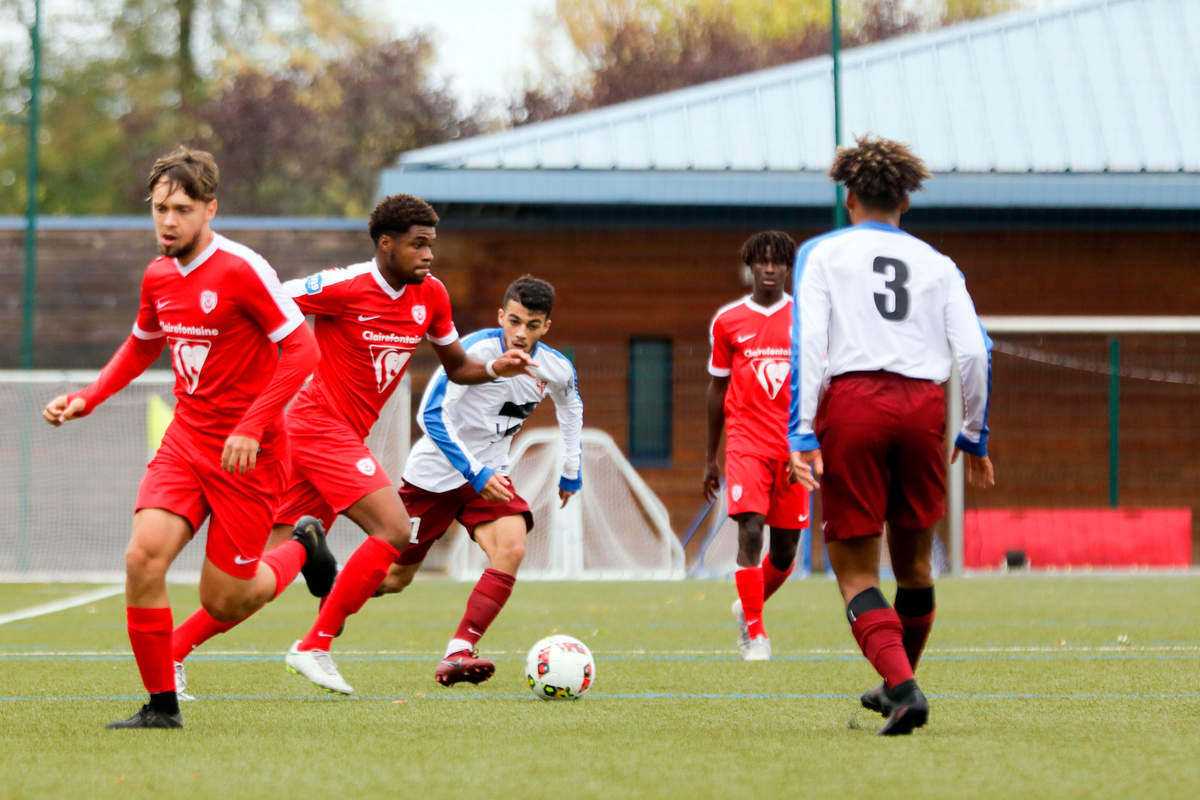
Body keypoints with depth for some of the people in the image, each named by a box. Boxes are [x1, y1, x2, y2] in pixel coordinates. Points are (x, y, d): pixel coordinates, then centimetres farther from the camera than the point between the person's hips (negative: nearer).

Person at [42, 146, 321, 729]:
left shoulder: (241, 270, -17)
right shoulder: (158, 276, 5)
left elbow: (301, 349, -17)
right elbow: (142, 346, 25)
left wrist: (252, 426, -25)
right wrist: (86, 400, 11)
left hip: (246, 455, -6)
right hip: (185, 441, 6)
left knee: (221, 602, -2)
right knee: (143, 557, -17)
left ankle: (301, 550, 30)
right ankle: (161, 705, -5)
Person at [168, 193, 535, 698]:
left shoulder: (431, 296, 7)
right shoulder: (345, 287, -14)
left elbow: (456, 367, 18)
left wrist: (495, 368, -1)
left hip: (344, 437, 8)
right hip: (321, 425, -8)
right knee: (394, 532, -18)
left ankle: (173, 650, 6)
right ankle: (315, 647, -12)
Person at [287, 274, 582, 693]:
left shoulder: (557, 370, -5)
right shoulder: (476, 350, -23)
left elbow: (571, 406, 20)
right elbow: (431, 414, -25)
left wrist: (571, 472, 22)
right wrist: (475, 474, -30)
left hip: (489, 473, 4)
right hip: (436, 471, -4)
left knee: (511, 548, -24)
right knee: (395, 576, 3)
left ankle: (457, 656, -23)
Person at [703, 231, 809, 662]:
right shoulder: (727, 320, 5)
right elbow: (717, 388, 13)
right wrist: (710, 458, 13)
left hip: (794, 446, 1)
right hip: (746, 443, -1)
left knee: (785, 549, 5)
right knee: (750, 532, -17)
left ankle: (748, 608, 33)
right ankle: (756, 634, -12)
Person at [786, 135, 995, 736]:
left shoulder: (821, 253, 12)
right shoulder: (938, 265, 17)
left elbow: (807, 341, -2)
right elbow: (974, 351, 7)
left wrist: (802, 435, -7)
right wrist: (974, 437, 17)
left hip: (851, 401, -2)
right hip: (922, 405, 2)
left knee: (856, 572, 0)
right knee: (913, 560, 19)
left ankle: (903, 687, -20)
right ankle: (898, 683, 34)